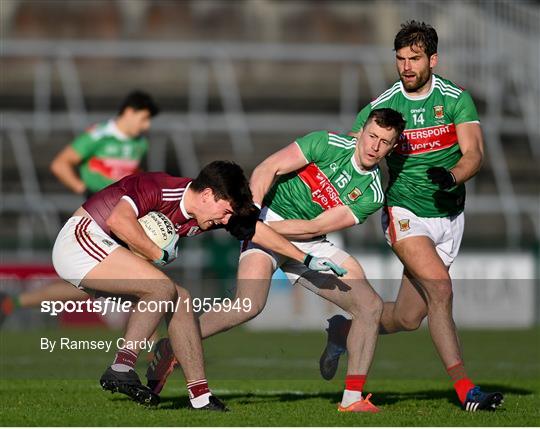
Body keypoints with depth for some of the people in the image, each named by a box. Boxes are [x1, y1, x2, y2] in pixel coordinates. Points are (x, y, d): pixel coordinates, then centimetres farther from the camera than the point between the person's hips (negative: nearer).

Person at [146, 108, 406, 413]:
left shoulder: (372, 195, -2)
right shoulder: (328, 144, -8)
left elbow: (315, 227, -10)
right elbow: (269, 168, -10)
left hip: (308, 244, 5)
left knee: (371, 306, -5)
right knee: (250, 305, -28)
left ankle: (353, 398, 1)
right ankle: (171, 349, -15)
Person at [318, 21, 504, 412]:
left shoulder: (456, 100, -4)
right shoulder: (381, 107, -4)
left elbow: (474, 153, -15)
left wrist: (452, 176, -35)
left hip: (448, 216, 2)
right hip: (405, 214, -2)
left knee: (408, 318, 4)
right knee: (439, 286, -26)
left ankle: (344, 331, 34)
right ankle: (466, 390, -23)